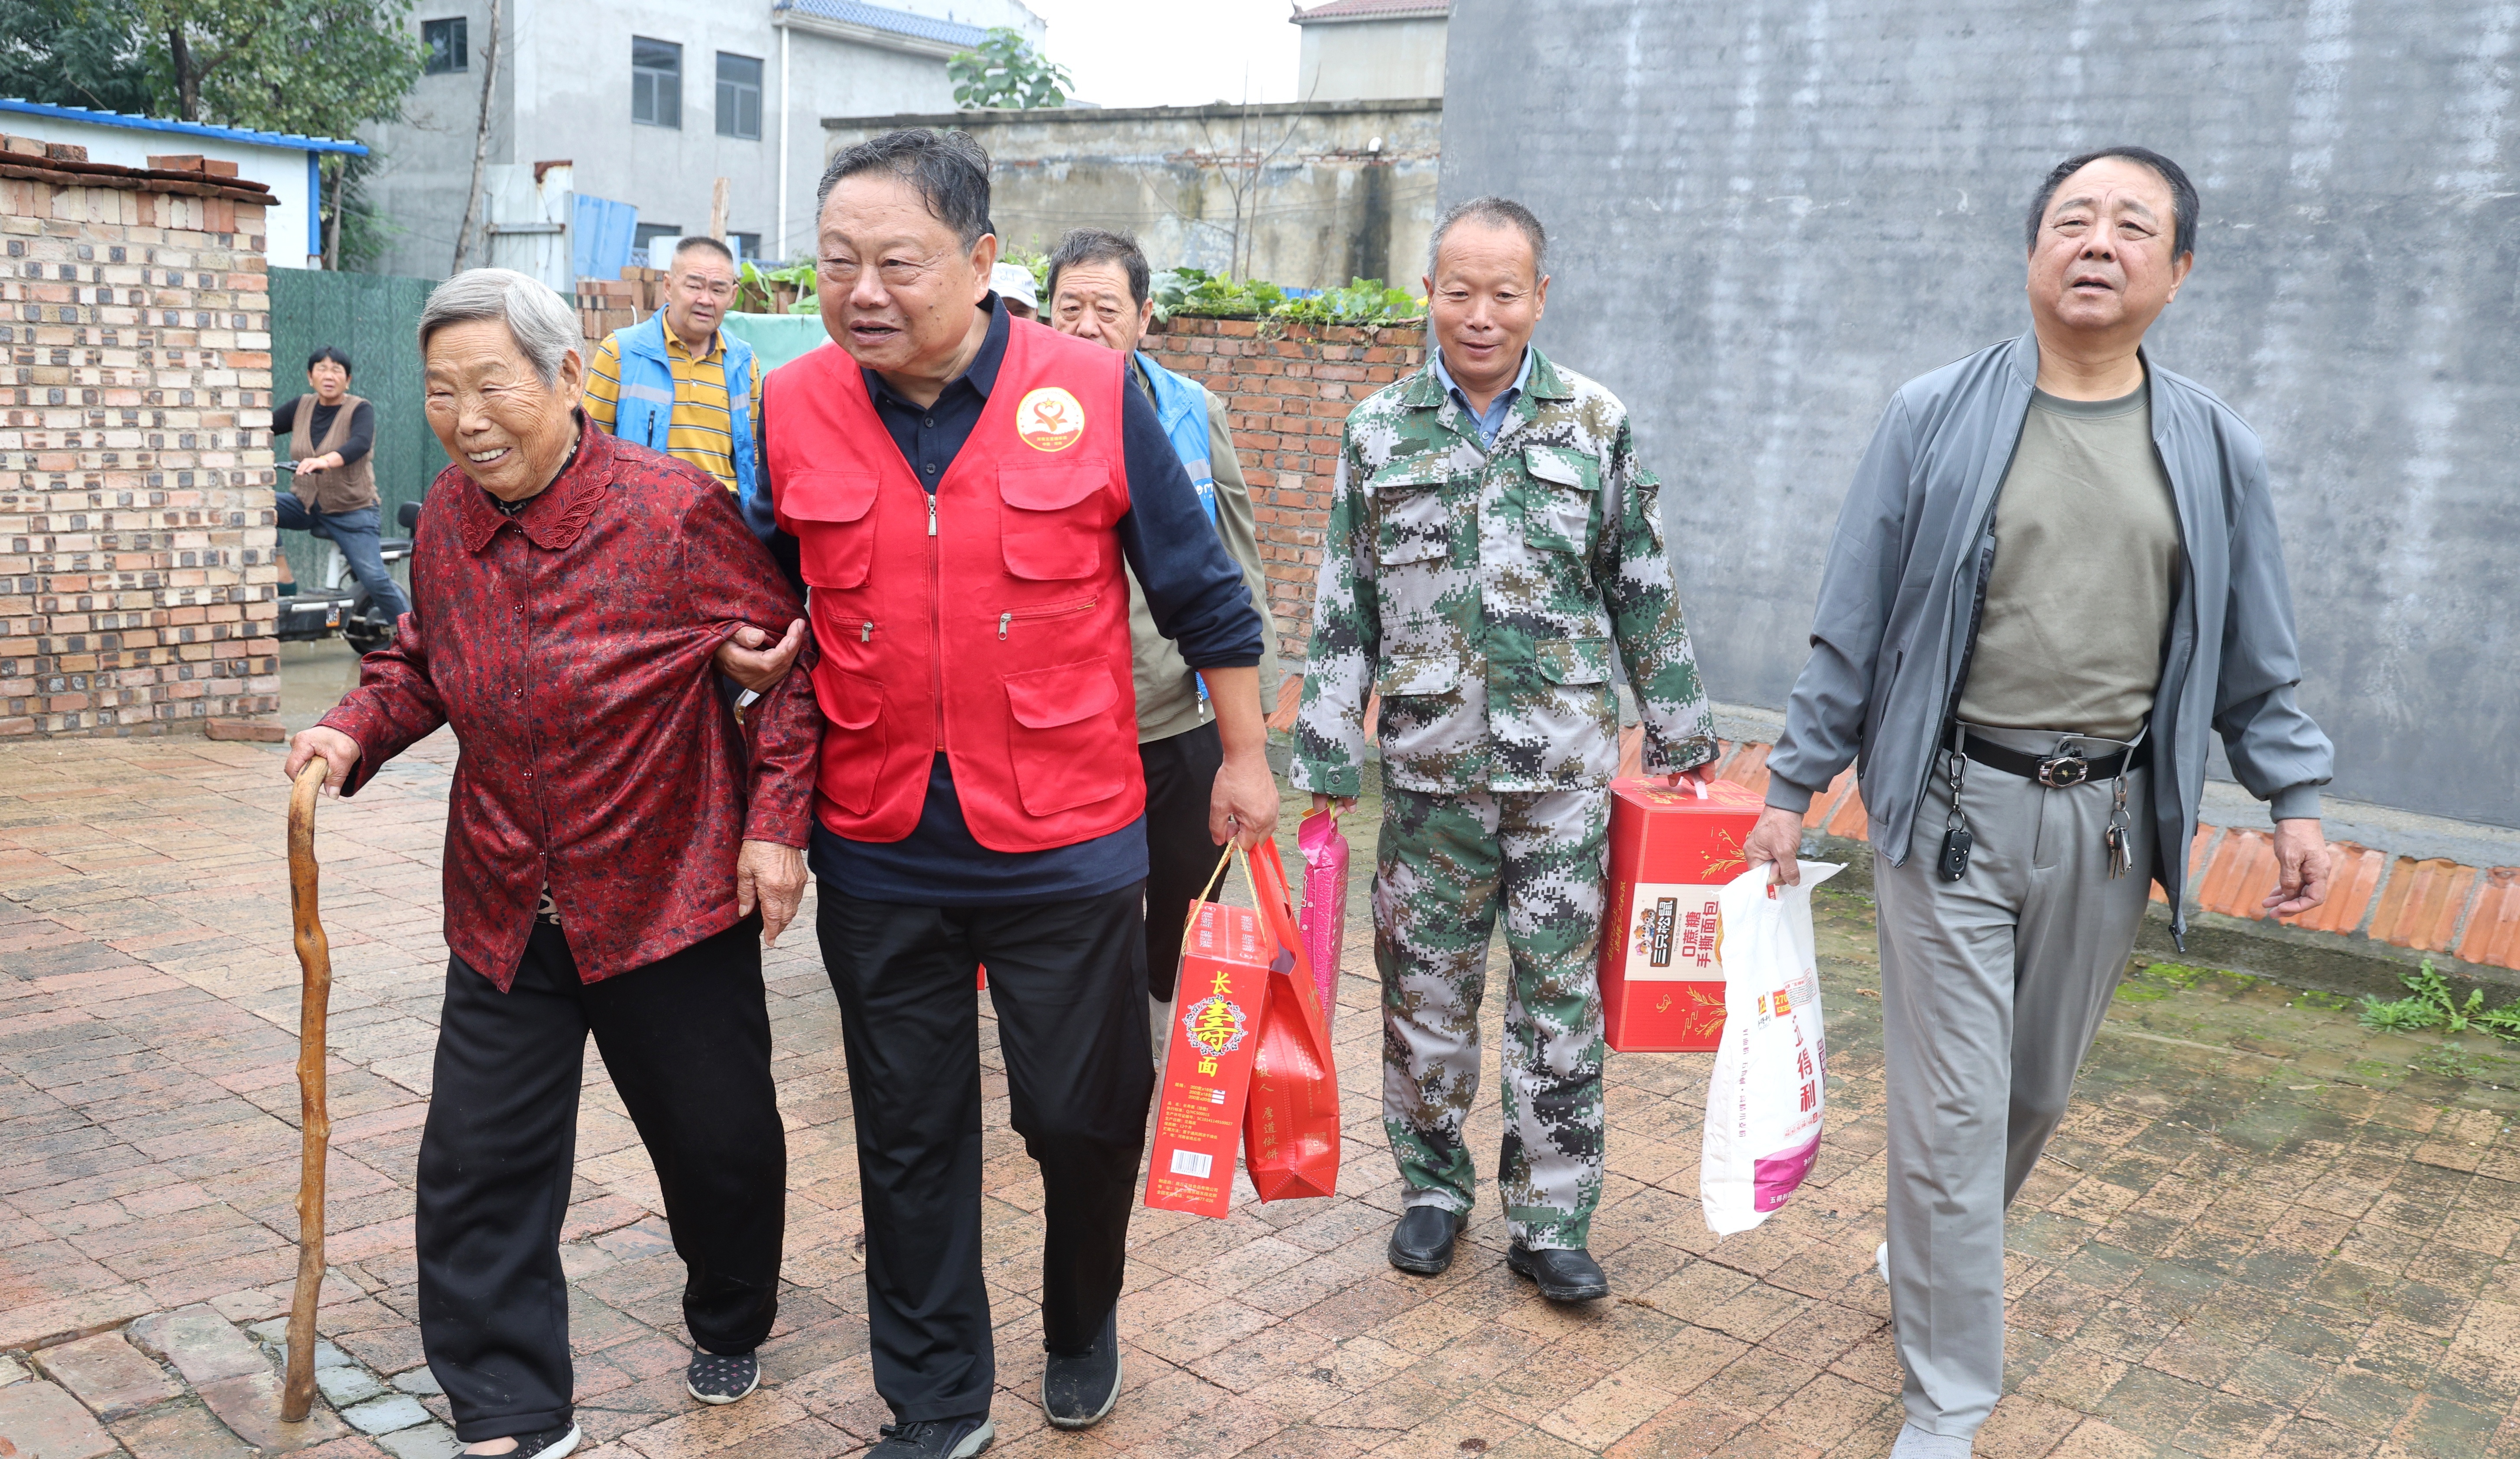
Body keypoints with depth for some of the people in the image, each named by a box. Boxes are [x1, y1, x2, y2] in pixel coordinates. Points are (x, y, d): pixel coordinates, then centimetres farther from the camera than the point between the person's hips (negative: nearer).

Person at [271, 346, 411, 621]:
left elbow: (361, 444, -28)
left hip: (350, 511, -5)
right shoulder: (302, 406, 8)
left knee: (375, 580, -15)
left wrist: (325, 461, -46)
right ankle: (284, 578, -13)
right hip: (305, 505, 5)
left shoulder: (360, 410, -8)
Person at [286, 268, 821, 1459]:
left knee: (718, 1142, 12)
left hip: (672, 898, -4)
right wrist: (357, 729, -3)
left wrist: (778, 820, -12)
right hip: (505, 912, 4)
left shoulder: (674, 510, -16)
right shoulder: (446, 517, 1)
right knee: (478, 1162, 3)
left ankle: (730, 1332, 41)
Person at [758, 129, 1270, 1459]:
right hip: (878, 852, 2)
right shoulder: (793, 410, -1)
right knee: (909, 1140, 13)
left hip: (1066, 846, -2)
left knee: (1085, 1114, 11)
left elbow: (1202, 590, 1)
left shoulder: (1091, 391, -8)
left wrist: (1246, 758, 5)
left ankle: (1083, 1328, 42)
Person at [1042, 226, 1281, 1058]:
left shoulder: (1192, 411, 3)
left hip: (1191, 715, 3)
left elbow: (1237, 553, 9)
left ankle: (1172, 1018, 43)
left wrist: (1252, 676, 8)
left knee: (1189, 891, 18)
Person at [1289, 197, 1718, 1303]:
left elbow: (1643, 593, 8)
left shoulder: (1598, 424, 3)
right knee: (1426, 986, 9)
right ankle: (1435, 1185, 29)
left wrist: (1678, 732, 10)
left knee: (1559, 991, 3)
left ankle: (1550, 1222, 16)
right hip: (1430, 761, 1)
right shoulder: (1378, 431, 4)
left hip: (1562, 763, 0)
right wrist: (1327, 756, 3)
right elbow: (1342, 610, 5)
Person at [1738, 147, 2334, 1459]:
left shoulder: (2216, 452, 4)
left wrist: (2294, 797, 4)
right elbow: (1853, 626, -1)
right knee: (1952, 1107, -1)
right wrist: (1792, 787, -1)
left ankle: (1928, 1262, 45)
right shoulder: (1935, 420, -3)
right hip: (1953, 808, -3)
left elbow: (2255, 658, 12)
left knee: (2038, 1092, 17)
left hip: (2109, 822, 3)